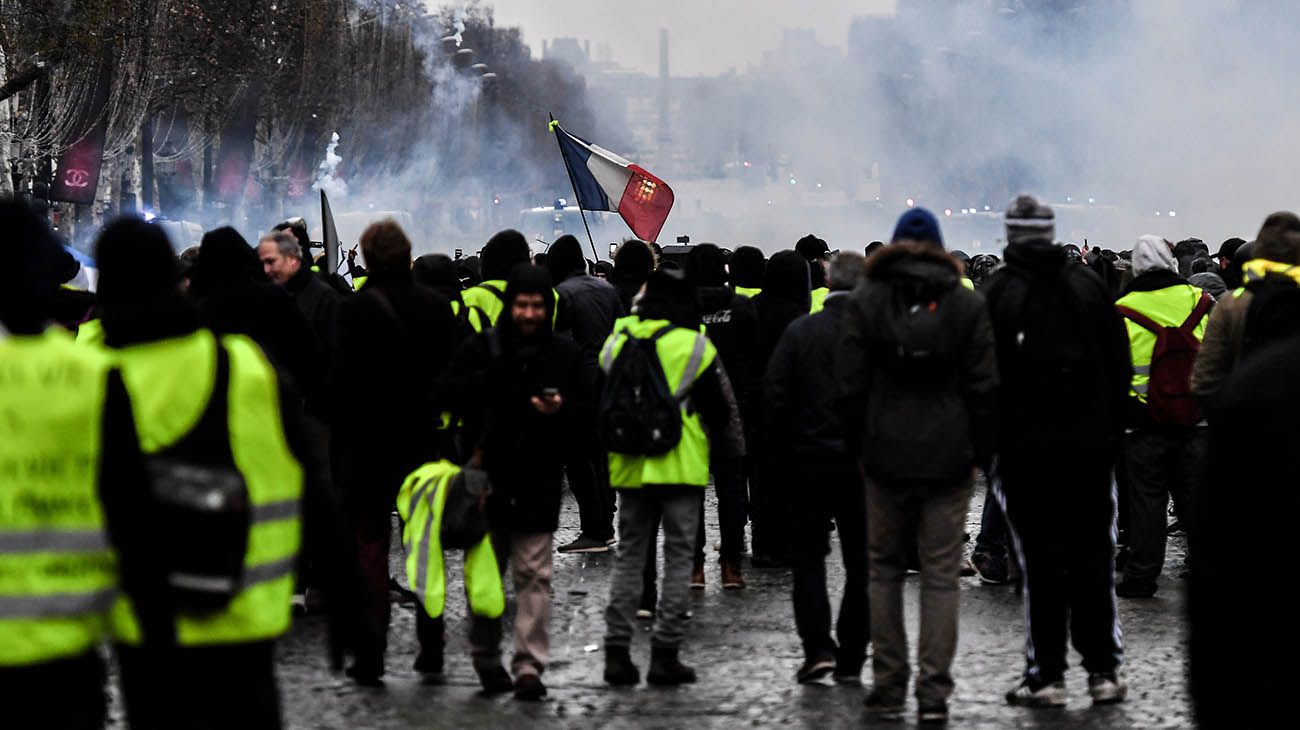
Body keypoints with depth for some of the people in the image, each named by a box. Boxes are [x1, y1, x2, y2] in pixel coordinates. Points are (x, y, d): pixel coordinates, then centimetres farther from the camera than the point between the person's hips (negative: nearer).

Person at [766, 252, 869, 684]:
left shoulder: (800, 331, -3)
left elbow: (775, 394, -6)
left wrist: (786, 448, 4)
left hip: (809, 458, 0)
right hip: (864, 465, 0)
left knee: (808, 555, 11)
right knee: (860, 560, 9)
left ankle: (817, 646, -4)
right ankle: (851, 657, 10)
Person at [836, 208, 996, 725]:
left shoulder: (865, 301, 0)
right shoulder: (967, 304, 0)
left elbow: (849, 385, -1)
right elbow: (983, 386, -1)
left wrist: (856, 446, 8)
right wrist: (979, 452, 7)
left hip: (886, 455, 0)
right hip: (948, 458, 0)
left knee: (884, 570, 11)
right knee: (942, 575, 3)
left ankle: (888, 688, 10)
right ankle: (934, 693, -1)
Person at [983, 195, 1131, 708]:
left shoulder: (997, 294, -4)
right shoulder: (1089, 287, 5)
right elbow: (1120, 368, 6)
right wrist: (1112, 433, 12)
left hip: (1025, 449, -2)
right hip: (1089, 446, 3)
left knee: (1040, 562, 0)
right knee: (1093, 559, 8)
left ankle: (1047, 675, 1)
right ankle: (1103, 671, 8)